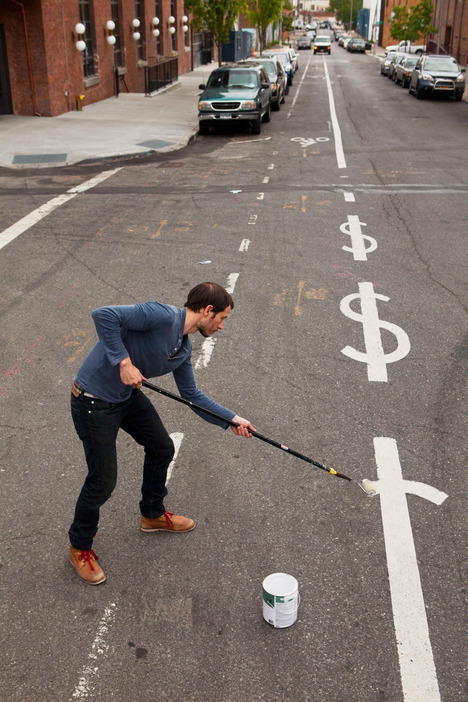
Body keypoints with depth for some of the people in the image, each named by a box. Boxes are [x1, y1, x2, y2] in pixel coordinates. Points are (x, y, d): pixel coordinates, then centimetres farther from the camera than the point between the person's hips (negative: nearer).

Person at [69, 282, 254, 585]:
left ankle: (153, 514, 44)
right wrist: (123, 361, -31)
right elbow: (104, 315, -32)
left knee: (162, 448, 18)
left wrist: (232, 419, 11)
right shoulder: (163, 316, -25)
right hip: (94, 401, -9)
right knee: (103, 480, 0)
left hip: (128, 395, 9)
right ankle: (80, 547, 26)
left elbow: (192, 395, 14)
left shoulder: (184, 347, 4)